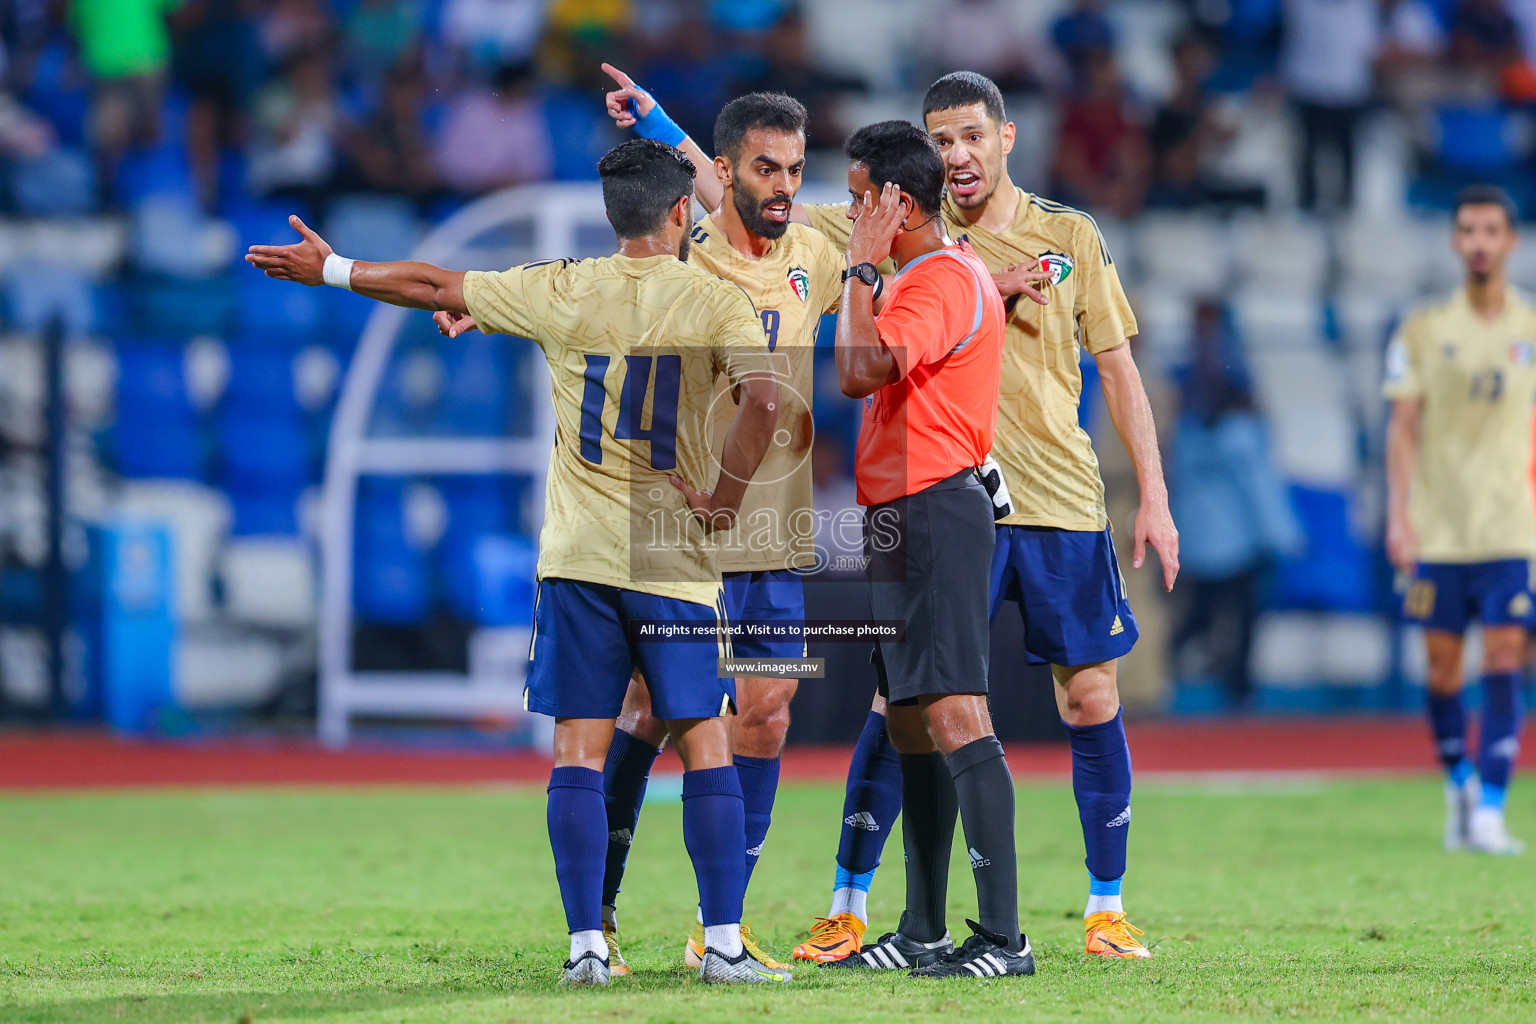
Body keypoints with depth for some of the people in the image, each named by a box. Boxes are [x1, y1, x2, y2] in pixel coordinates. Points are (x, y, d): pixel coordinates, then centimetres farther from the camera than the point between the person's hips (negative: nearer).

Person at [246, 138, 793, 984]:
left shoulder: (562, 292, 2)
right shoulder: (717, 303, -4)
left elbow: (433, 288, 10)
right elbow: (763, 400, -20)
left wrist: (331, 270, 25)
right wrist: (723, 500, -8)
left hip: (578, 556, 2)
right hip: (675, 560, -2)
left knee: (578, 750, 3)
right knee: (704, 746, 2)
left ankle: (586, 944, -2)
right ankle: (723, 943, -2)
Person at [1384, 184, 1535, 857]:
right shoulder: (1423, 330, 3)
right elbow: (1403, 427, 2)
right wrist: (1399, 515, -6)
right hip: (1437, 528, 0)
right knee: (1442, 666, 3)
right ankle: (1460, 781, 27)